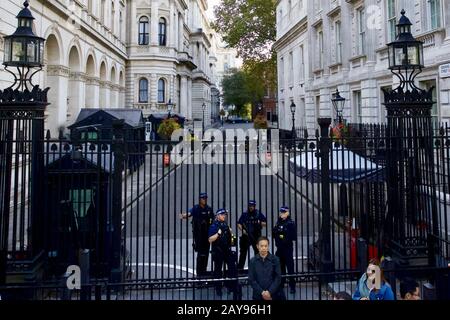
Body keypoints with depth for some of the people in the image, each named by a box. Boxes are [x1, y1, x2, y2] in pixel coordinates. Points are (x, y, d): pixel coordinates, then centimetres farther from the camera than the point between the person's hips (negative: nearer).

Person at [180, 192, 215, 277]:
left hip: (207, 233, 4)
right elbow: (189, 213, -26)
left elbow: (213, 219, 20)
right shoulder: (196, 208, -7)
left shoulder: (209, 209, 7)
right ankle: (199, 272, 1)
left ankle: (204, 270, 21)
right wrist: (184, 215, -46)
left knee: (206, 252, 9)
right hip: (198, 233, -4)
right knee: (200, 253, -6)